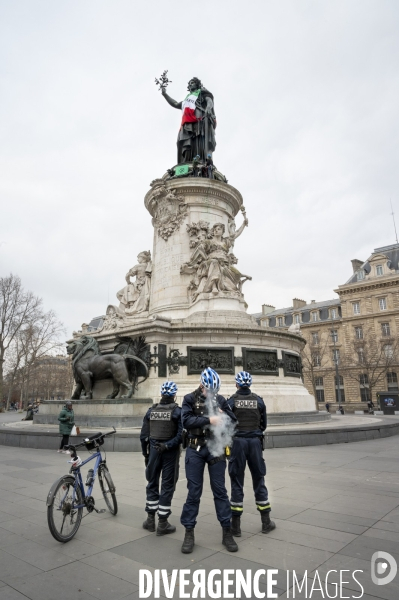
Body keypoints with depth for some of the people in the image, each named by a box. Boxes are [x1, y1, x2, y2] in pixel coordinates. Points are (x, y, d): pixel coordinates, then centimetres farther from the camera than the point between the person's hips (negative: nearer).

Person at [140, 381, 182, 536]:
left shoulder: (151, 411, 2)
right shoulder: (178, 411, -9)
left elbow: (143, 435, 4)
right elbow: (181, 435, -19)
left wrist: (145, 453, 12)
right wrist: (167, 445, -14)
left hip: (154, 451, 3)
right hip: (170, 453, -3)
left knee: (152, 484, 17)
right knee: (167, 486, 6)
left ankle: (150, 520, 25)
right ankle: (162, 523, 12)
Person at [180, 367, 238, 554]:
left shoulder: (220, 399, 4)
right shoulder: (190, 399, -3)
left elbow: (233, 420, 2)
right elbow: (186, 420, -17)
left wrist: (222, 415, -18)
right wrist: (208, 420, -28)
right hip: (195, 449, -1)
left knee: (220, 490, 7)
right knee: (194, 491, 6)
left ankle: (227, 532, 18)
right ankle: (189, 533, 19)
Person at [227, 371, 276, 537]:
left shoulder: (232, 400, -6)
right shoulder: (258, 400, 1)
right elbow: (264, 424, 8)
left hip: (238, 442, -2)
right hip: (255, 441, 2)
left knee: (237, 482, 6)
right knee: (259, 480, 13)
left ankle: (236, 525, 12)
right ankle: (266, 522, 22)